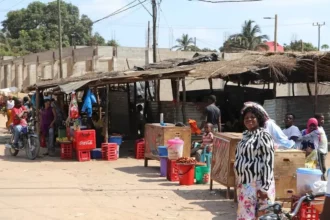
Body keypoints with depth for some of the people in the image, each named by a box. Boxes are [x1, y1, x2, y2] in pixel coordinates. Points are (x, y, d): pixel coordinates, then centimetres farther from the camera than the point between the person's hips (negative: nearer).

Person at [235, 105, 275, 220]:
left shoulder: (263, 136, -12)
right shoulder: (246, 135, 14)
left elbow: (268, 163, -17)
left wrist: (264, 187, -20)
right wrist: (239, 182, 20)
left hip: (258, 185, -9)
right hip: (245, 184, 9)